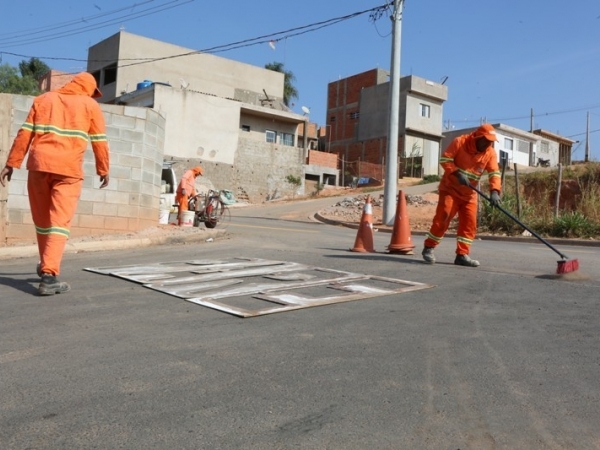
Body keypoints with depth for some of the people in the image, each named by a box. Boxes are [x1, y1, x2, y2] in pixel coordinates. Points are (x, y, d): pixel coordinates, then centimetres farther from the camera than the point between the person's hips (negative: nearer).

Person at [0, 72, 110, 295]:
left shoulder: (43, 99, 18)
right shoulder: (90, 105, 10)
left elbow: (24, 134, 10)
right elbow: (99, 142, 7)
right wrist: (103, 170, 17)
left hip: (38, 165, 4)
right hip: (68, 169, -3)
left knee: (41, 220, 16)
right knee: (59, 222, -5)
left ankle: (46, 266, 31)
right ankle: (49, 275, -15)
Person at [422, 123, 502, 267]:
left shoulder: (490, 153, -4)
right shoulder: (459, 142, -14)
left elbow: (494, 173, -11)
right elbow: (444, 159, -14)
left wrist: (495, 191, -28)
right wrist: (457, 173, -27)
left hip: (469, 194, 5)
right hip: (450, 188, -5)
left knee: (469, 223, -2)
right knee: (443, 217, -12)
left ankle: (462, 255, 3)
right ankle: (428, 248, 0)